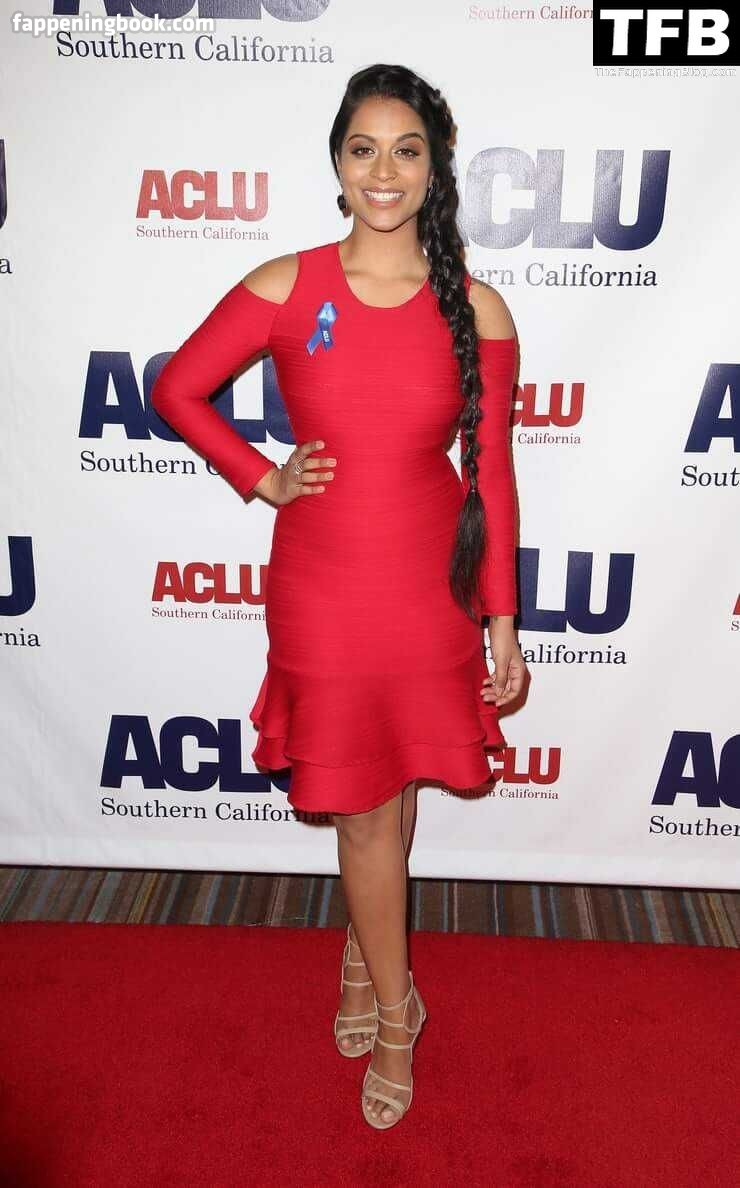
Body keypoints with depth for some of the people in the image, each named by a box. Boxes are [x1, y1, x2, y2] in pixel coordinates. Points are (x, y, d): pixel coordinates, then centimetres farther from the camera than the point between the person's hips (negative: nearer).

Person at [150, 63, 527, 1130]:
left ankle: (365, 947, 48)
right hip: (323, 580, -1)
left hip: (433, 580, 1)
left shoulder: (476, 310, -4)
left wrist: (503, 621, 1)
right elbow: (175, 389, 7)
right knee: (363, 804, 9)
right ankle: (395, 1012, 33)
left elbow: (490, 472, -1)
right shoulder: (283, 288, -6)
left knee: (396, 786, 17)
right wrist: (262, 479, -2)